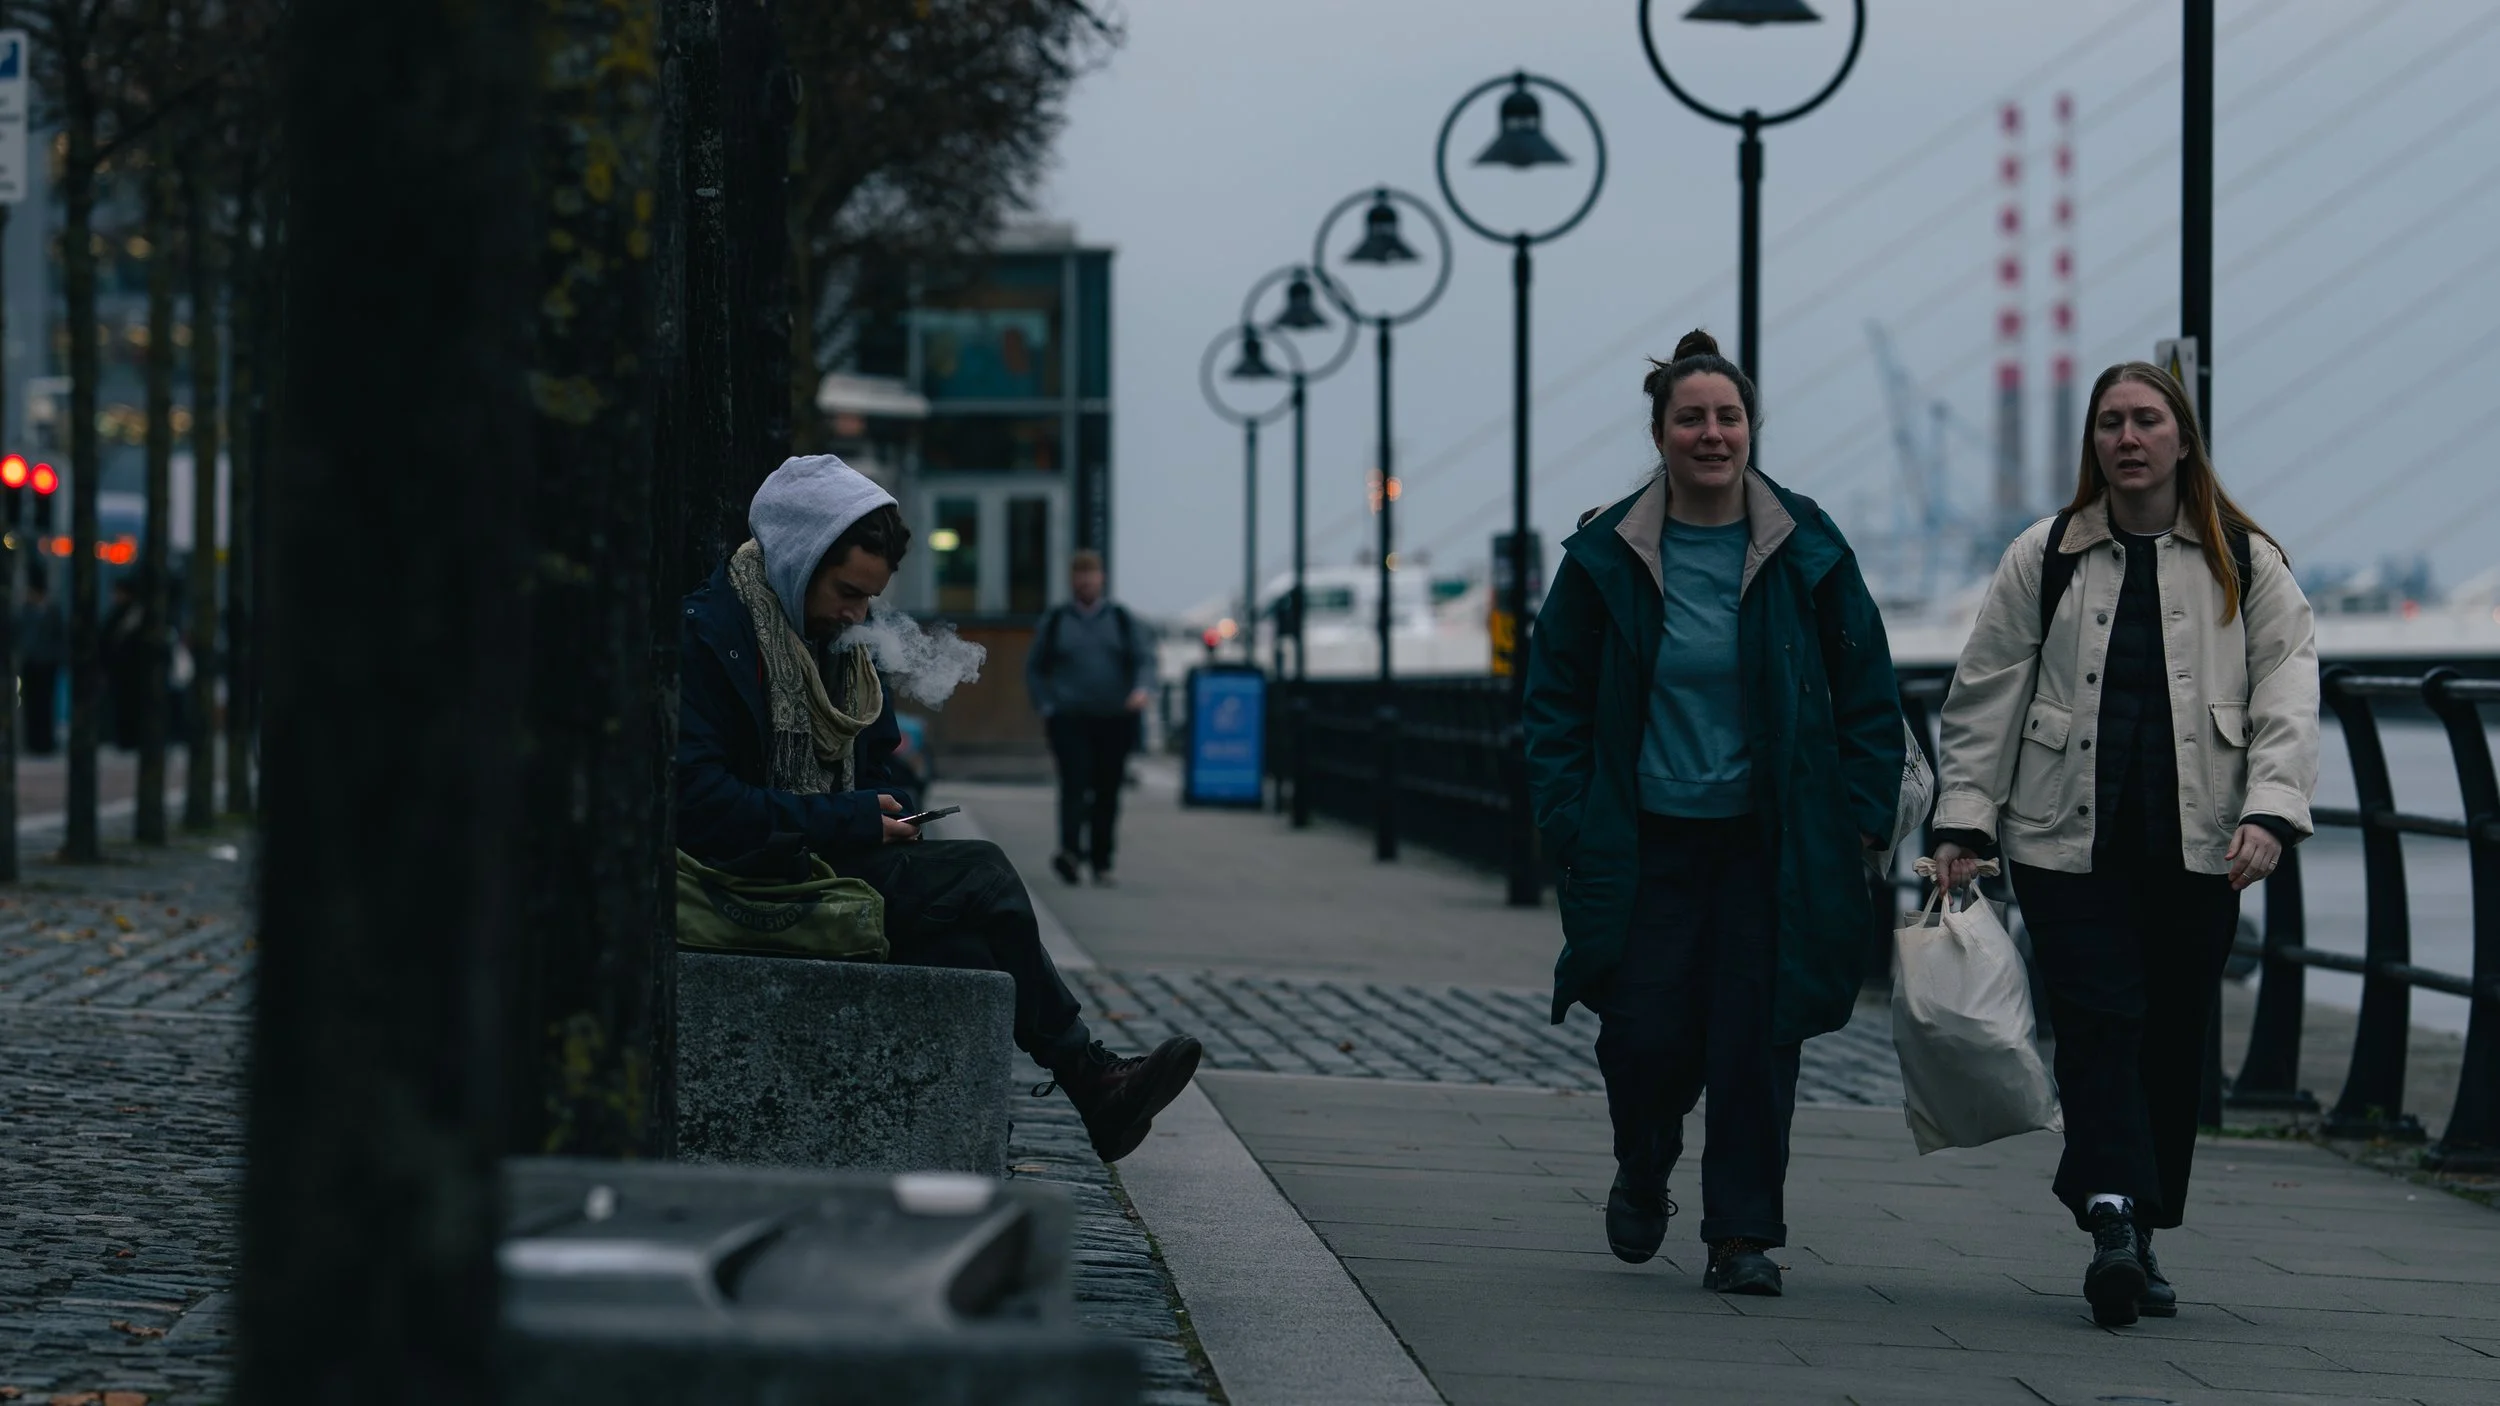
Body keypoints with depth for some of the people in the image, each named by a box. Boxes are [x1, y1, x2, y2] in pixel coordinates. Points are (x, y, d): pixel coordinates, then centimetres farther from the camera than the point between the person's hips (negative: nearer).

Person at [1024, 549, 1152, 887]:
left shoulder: (1121, 619, 11)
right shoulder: (1054, 621, 10)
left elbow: (1144, 657, 4)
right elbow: (1034, 668, 14)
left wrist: (1143, 688, -17)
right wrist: (1045, 707, 1)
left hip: (1115, 720, 2)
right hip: (1069, 719, -2)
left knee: (1107, 791, 2)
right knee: (1074, 783, -19)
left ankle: (1101, 862, 10)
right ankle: (1070, 849, -32)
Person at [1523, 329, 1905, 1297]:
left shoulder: (1807, 551, 1)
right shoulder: (1605, 556, 1)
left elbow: (1868, 694, 8)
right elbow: (1556, 698, 8)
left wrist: (1862, 816, 1)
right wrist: (1570, 819, -1)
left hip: (1772, 840, 0)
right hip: (1646, 839, 0)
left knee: (1757, 1037, -3)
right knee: (1645, 1034, -5)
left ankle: (1744, 1234, 8)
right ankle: (1642, 1175, 26)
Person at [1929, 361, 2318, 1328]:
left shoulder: (2246, 564, 9)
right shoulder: (2043, 559, 11)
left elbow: (2286, 698, 1)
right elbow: (1985, 696, 10)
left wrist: (2269, 813, -13)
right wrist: (1965, 819, 1)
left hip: (2196, 848, 1)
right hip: (2071, 841, -1)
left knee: (2172, 1044, 4)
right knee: (2100, 1027, -14)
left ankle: (2137, 1242, 14)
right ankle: (2116, 1226, -23)